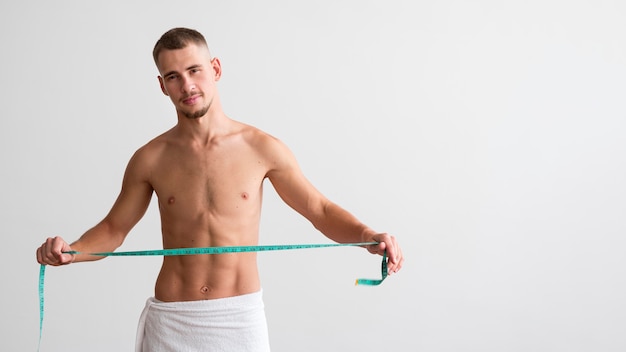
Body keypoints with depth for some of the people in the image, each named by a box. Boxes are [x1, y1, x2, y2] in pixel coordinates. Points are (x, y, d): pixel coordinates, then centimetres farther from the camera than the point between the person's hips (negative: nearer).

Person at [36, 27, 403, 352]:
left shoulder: (262, 149, -4)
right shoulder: (150, 159, 0)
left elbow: (321, 210, 4)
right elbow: (114, 228, 10)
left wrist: (367, 235, -15)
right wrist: (70, 252, -10)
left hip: (241, 317, -1)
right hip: (171, 320, 1)